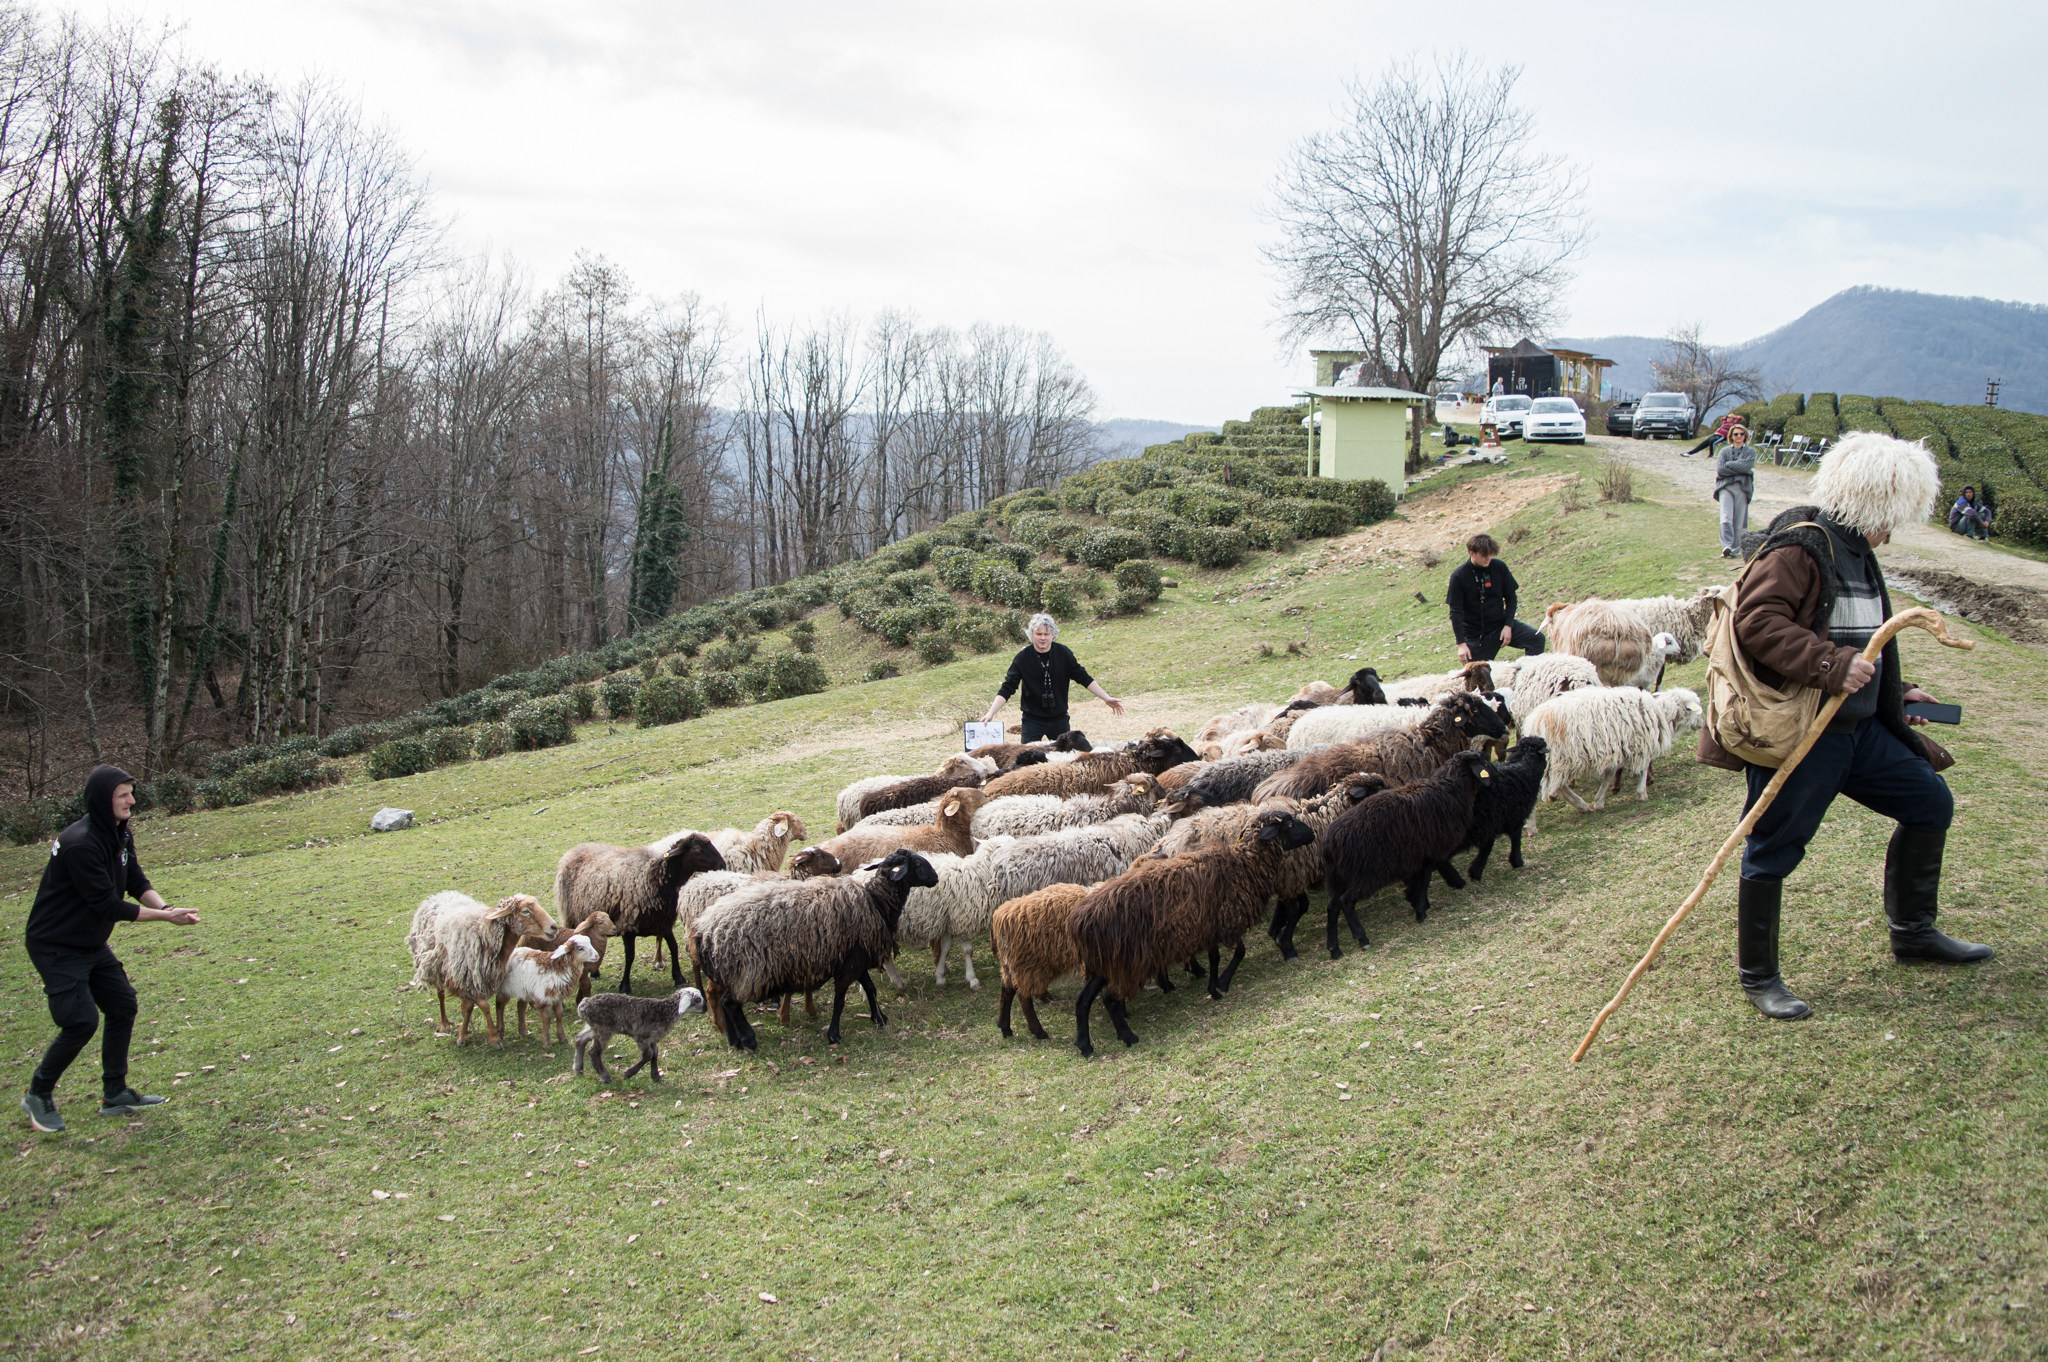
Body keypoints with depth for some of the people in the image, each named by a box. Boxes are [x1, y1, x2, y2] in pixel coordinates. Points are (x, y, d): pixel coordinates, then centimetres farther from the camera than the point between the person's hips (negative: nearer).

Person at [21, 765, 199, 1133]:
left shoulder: (120, 834, 1)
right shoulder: (80, 844, -29)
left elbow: (137, 882, 4)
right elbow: (108, 905, -28)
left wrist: (166, 907, -16)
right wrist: (165, 917, -24)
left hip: (91, 943, 10)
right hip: (56, 947, -10)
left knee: (122, 1005, 10)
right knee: (81, 1020, -15)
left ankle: (115, 1094, 21)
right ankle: (38, 1095, 6)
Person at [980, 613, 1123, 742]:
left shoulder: (1063, 653, -8)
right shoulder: (1023, 658, -13)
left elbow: (1083, 677, 0)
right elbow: (1007, 689, -12)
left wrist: (1106, 697, -4)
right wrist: (991, 713, -22)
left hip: (1059, 719, 2)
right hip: (1032, 720, -2)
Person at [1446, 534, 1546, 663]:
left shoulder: (1499, 567, -6)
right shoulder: (1459, 576, -13)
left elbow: (1510, 598, 3)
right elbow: (1456, 612, -13)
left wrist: (1508, 625, -9)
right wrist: (1461, 644, -18)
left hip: (1500, 623, 2)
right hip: (1475, 635, -2)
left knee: (1537, 639, -17)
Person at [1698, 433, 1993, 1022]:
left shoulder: (1857, 553, 16)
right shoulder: (1800, 545, -15)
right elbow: (1757, 621, -27)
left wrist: (1894, 692, 27)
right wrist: (1832, 666, -31)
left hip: (1859, 728, 10)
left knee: (1930, 800, 14)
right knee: (1774, 851, 0)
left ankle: (1913, 931, 30)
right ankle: (1758, 976, 13)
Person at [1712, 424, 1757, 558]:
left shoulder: (1750, 452, 12)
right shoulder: (1724, 451, 14)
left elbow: (1746, 466, -7)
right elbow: (1719, 469, -1)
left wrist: (1728, 464, -2)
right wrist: (1739, 468, -5)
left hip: (1742, 487, 0)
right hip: (1725, 487, 0)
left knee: (1740, 521, -1)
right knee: (1726, 518, -16)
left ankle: (1735, 549, 4)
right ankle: (1726, 546, -24)